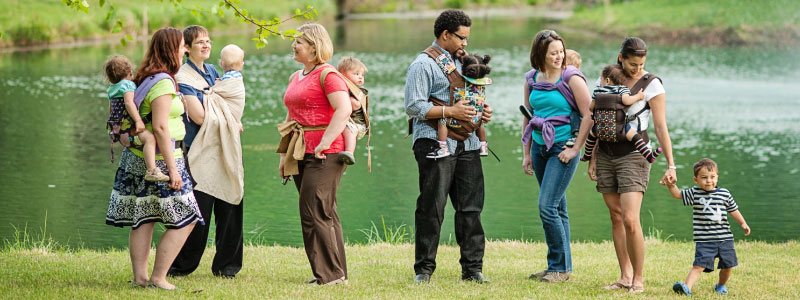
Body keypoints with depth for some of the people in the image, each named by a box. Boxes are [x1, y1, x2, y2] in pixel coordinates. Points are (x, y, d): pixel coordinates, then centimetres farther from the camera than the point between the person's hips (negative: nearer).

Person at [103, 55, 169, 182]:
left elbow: (111, 110, 29)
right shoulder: (128, 85, -7)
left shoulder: (111, 90, 21)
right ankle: (151, 171, -45)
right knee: (149, 137, -28)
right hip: (125, 126, -10)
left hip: (116, 128, 10)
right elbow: (129, 102, -22)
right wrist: (138, 121, -26)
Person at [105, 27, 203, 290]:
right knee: (184, 220, -4)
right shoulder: (163, 81, -16)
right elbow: (160, 127, -21)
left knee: (143, 219, 10)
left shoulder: (145, 78, 13)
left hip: (138, 157, 10)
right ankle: (158, 278, -4)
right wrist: (172, 168, -21)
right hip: (158, 156, -10)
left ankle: (140, 276, 12)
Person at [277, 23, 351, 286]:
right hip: (301, 155, 9)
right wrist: (284, 154, 22)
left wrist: (324, 143, -24)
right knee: (324, 215, 11)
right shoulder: (295, 78, 18)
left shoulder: (328, 75, -10)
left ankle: (330, 274, -4)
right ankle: (337, 274, 16)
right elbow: (291, 117, 26)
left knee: (314, 214, -11)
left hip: (324, 154, -9)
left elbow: (344, 110, -22)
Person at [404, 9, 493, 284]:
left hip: (466, 143, 7)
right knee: (431, 208, -4)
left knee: (470, 207, 4)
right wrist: (450, 111, -18)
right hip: (435, 143, -7)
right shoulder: (424, 64, -4)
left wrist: (481, 111, 9)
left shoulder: (461, 62, 21)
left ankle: (472, 268, 9)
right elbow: (414, 106, -12)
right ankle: (424, 269, 3)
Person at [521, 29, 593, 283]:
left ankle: (560, 267, -4)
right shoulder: (532, 79, 7)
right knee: (557, 208, 13)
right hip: (540, 147, 6)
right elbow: (528, 117, 17)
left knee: (547, 207, -13)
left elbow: (589, 115, -11)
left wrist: (575, 149, -12)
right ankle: (559, 265, 19)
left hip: (563, 148, -6)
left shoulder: (572, 78, -10)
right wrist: (527, 153, 13)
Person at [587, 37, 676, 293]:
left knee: (630, 220, -14)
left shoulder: (652, 85, -6)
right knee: (616, 217, 5)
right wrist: (593, 158, 9)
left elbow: (660, 127, -9)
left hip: (633, 154, -5)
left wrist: (671, 165, -14)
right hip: (606, 154, 5)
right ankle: (625, 277, 11)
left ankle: (638, 279, -3)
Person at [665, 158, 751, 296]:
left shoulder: (724, 193, 3)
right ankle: (687, 287, -26)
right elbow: (678, 194, 3)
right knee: (699, 265, -16)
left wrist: (743, 223, 13)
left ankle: (721, 285, 36)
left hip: (725, 238, 3)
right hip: (704, 241, -3)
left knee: (727, 265, 12)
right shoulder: (694, 193, 0)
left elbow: (733, 210, 15)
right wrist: (671, 185, -15)